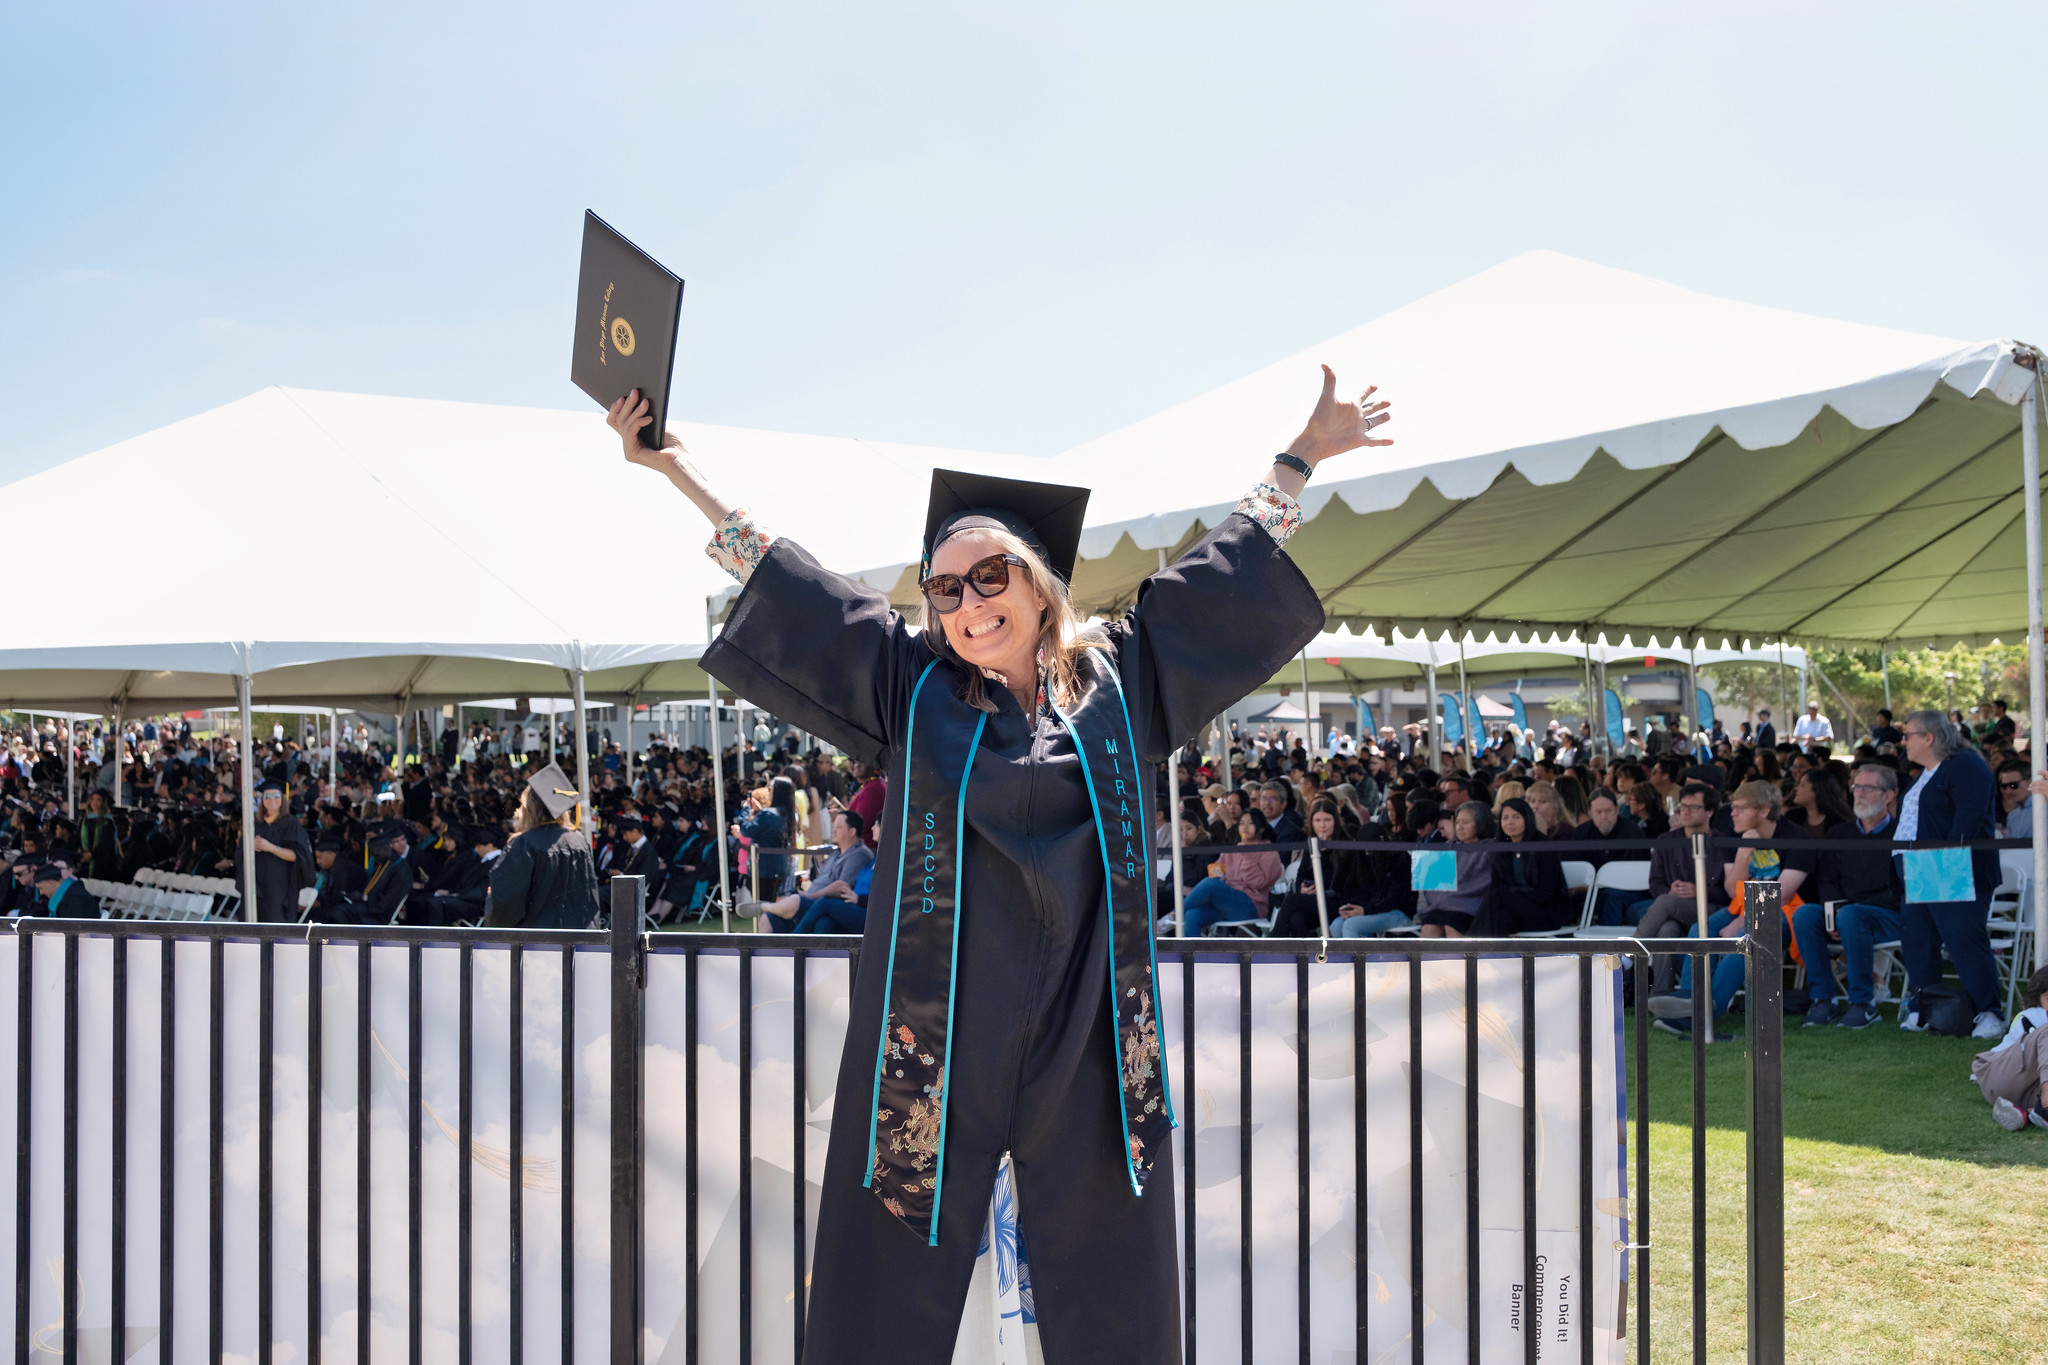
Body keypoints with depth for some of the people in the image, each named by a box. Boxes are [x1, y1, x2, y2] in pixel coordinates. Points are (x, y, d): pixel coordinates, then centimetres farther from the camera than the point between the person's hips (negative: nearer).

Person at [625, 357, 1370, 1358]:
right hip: (936, 1035, -1)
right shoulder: (910, 684, 6)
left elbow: (1221, 574, 17)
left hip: (1087, 1040, 1)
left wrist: (1304, 454, 21)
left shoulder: (1118, 681, 8)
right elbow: (778, 577, 9)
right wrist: (677, 469, 9)